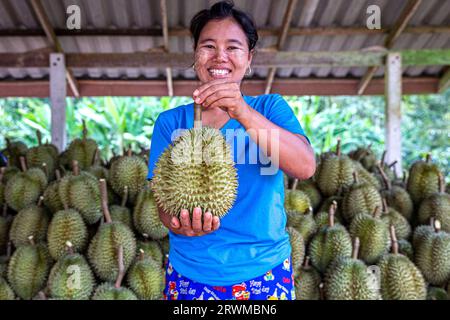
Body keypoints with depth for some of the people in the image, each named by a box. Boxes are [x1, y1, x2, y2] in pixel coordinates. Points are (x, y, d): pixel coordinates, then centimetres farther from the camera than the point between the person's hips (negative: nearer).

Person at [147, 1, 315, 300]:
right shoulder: (170, 121, -1)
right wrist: (181, 224, -27)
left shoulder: (271, 107, -2)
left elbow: (306, 167, -19)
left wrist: (243, 112, -29)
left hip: (265, 271, 0)